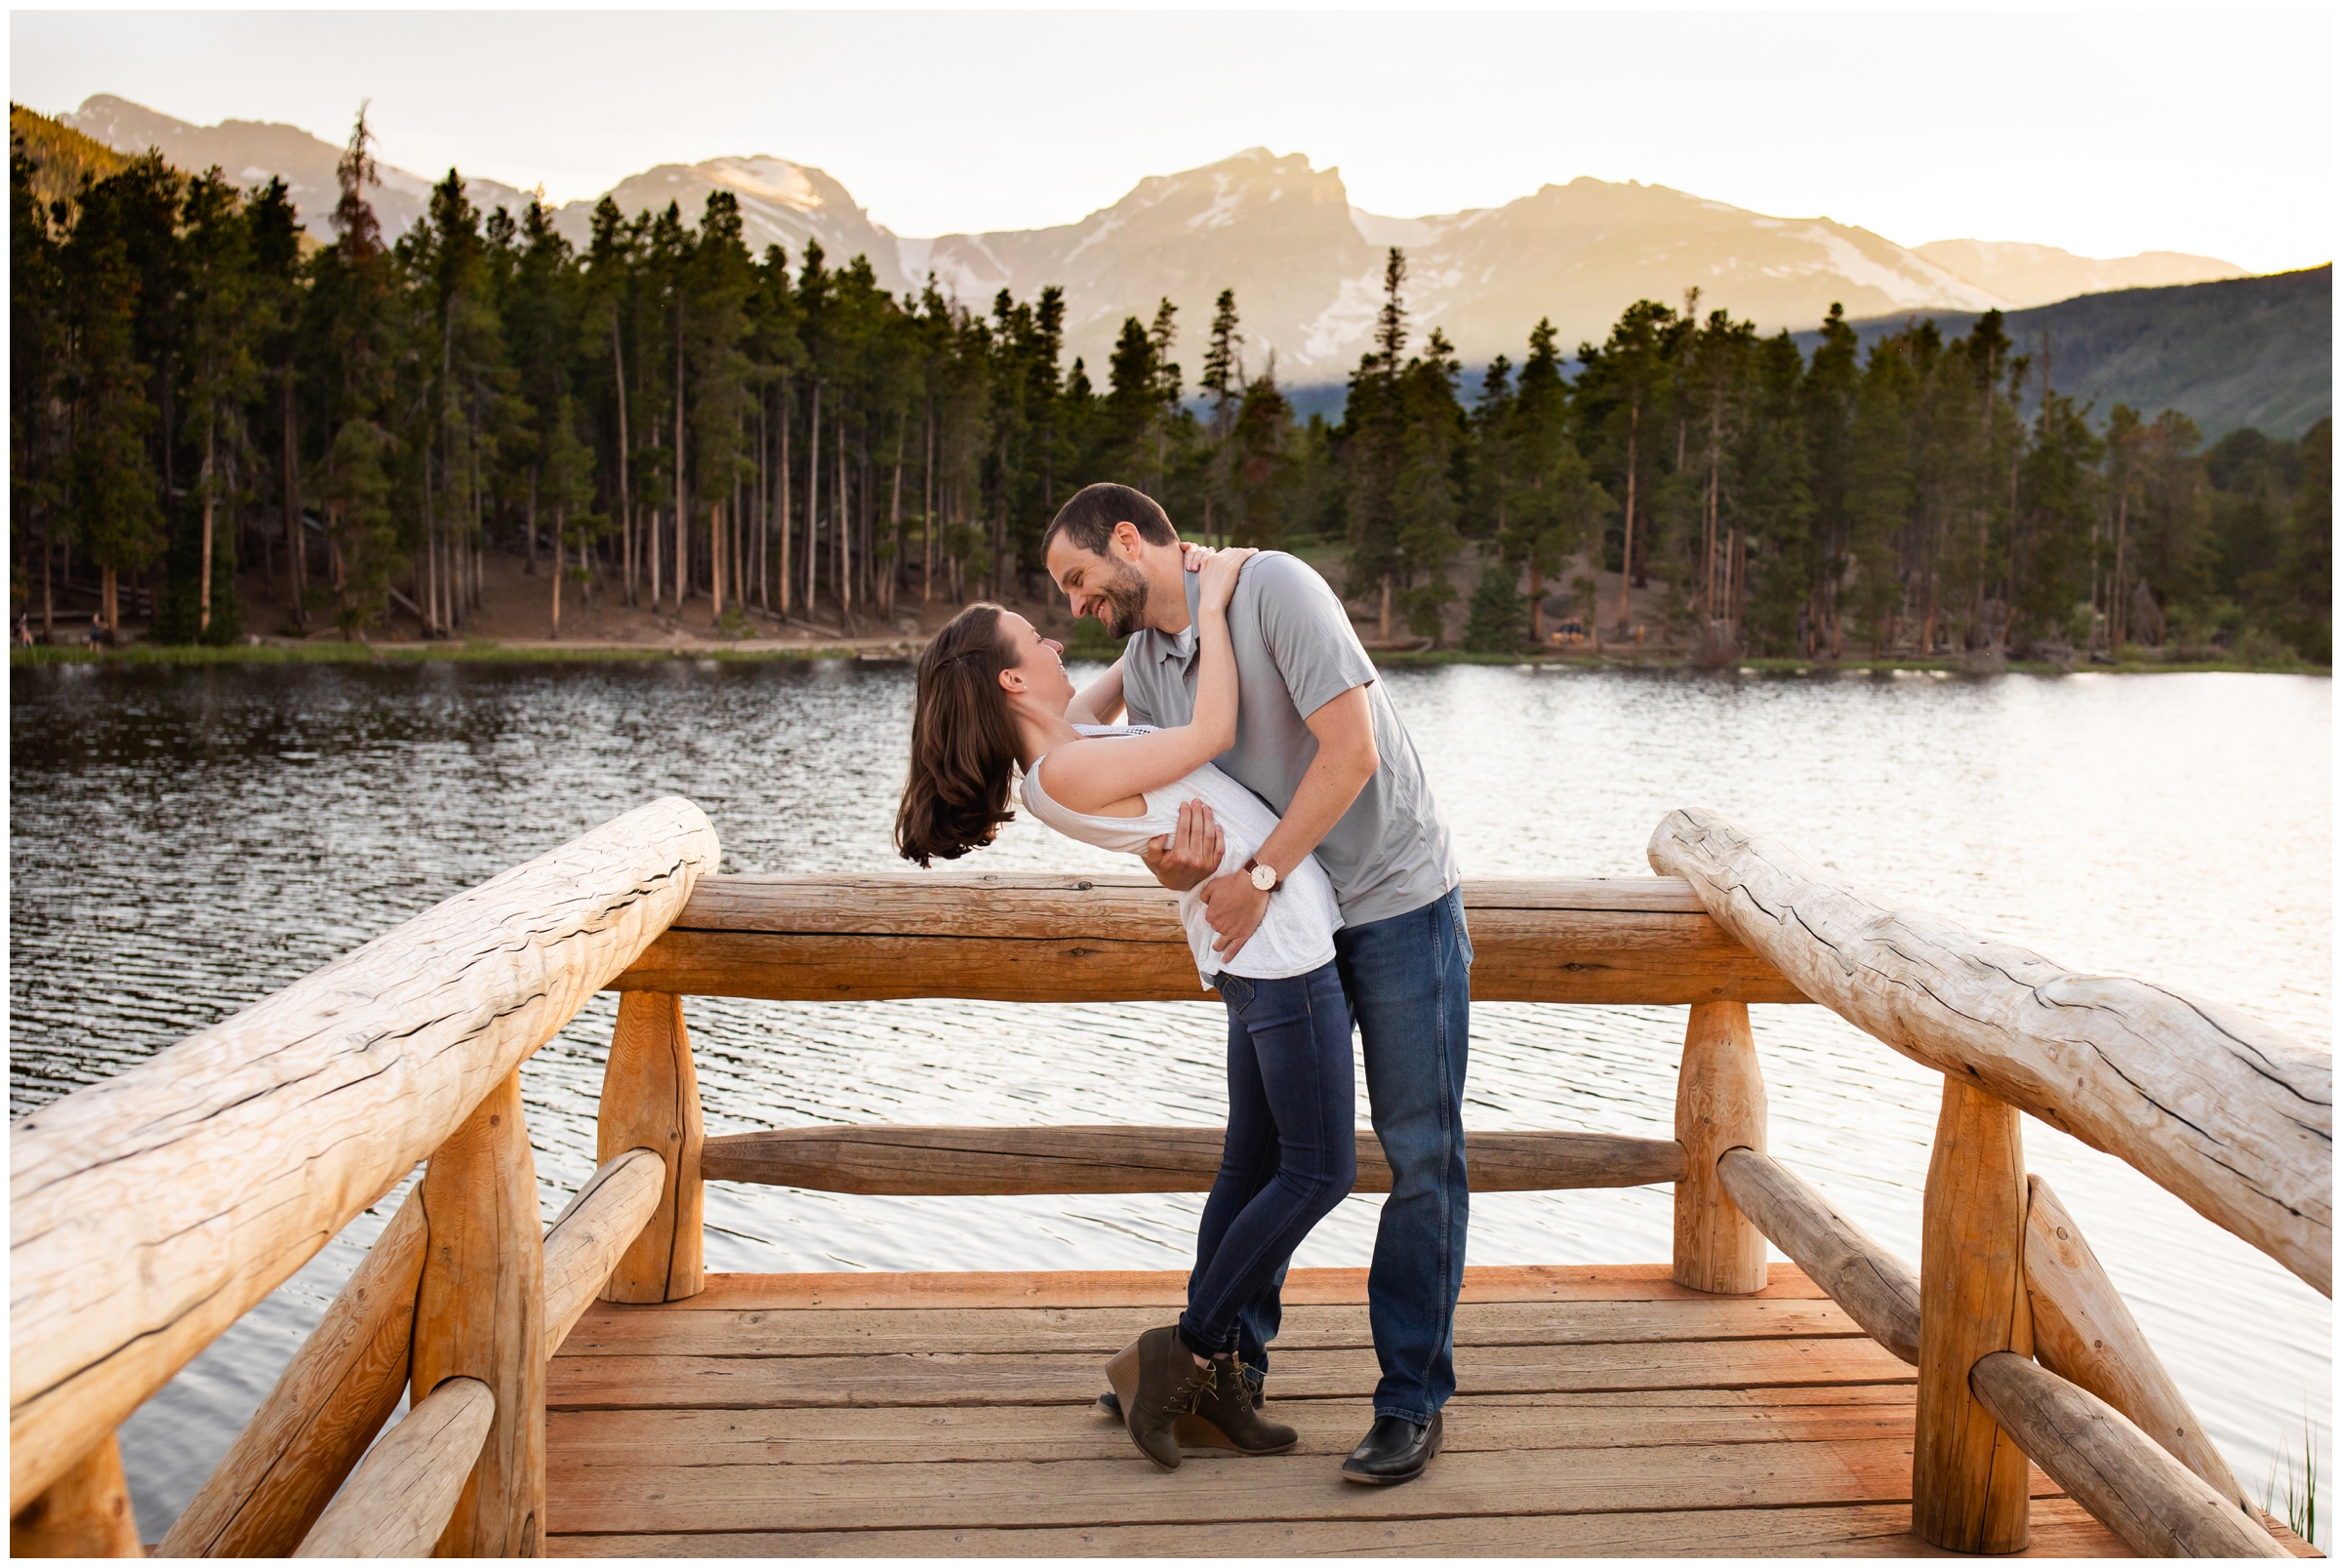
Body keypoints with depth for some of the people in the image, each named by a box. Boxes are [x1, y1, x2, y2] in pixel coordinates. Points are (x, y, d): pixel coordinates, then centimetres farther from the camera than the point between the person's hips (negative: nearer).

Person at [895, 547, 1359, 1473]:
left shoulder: (1070, 741, 8)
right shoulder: (1061, 771, -20)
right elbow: (1212, 733, -20)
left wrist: (1190, 591, 16)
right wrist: (1212, 602, -10)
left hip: (1254, 947, 9)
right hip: (1279, 938, -9)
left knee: (1251, 1164, 14)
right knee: (1319, 1171, -1)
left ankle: (1209, 1377, 22)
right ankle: (1182, 1354, 8)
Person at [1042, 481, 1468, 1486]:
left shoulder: (1271, 587, -18)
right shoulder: (1144, 667, 3)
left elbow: (1350, 748, -26)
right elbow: (1171, 865, 2)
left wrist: (1255, 878, -23)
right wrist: (1178, 859, -23)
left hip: (1400, 901, -7)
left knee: (1420, 1154, 0)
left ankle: (1412, 1399, 10)